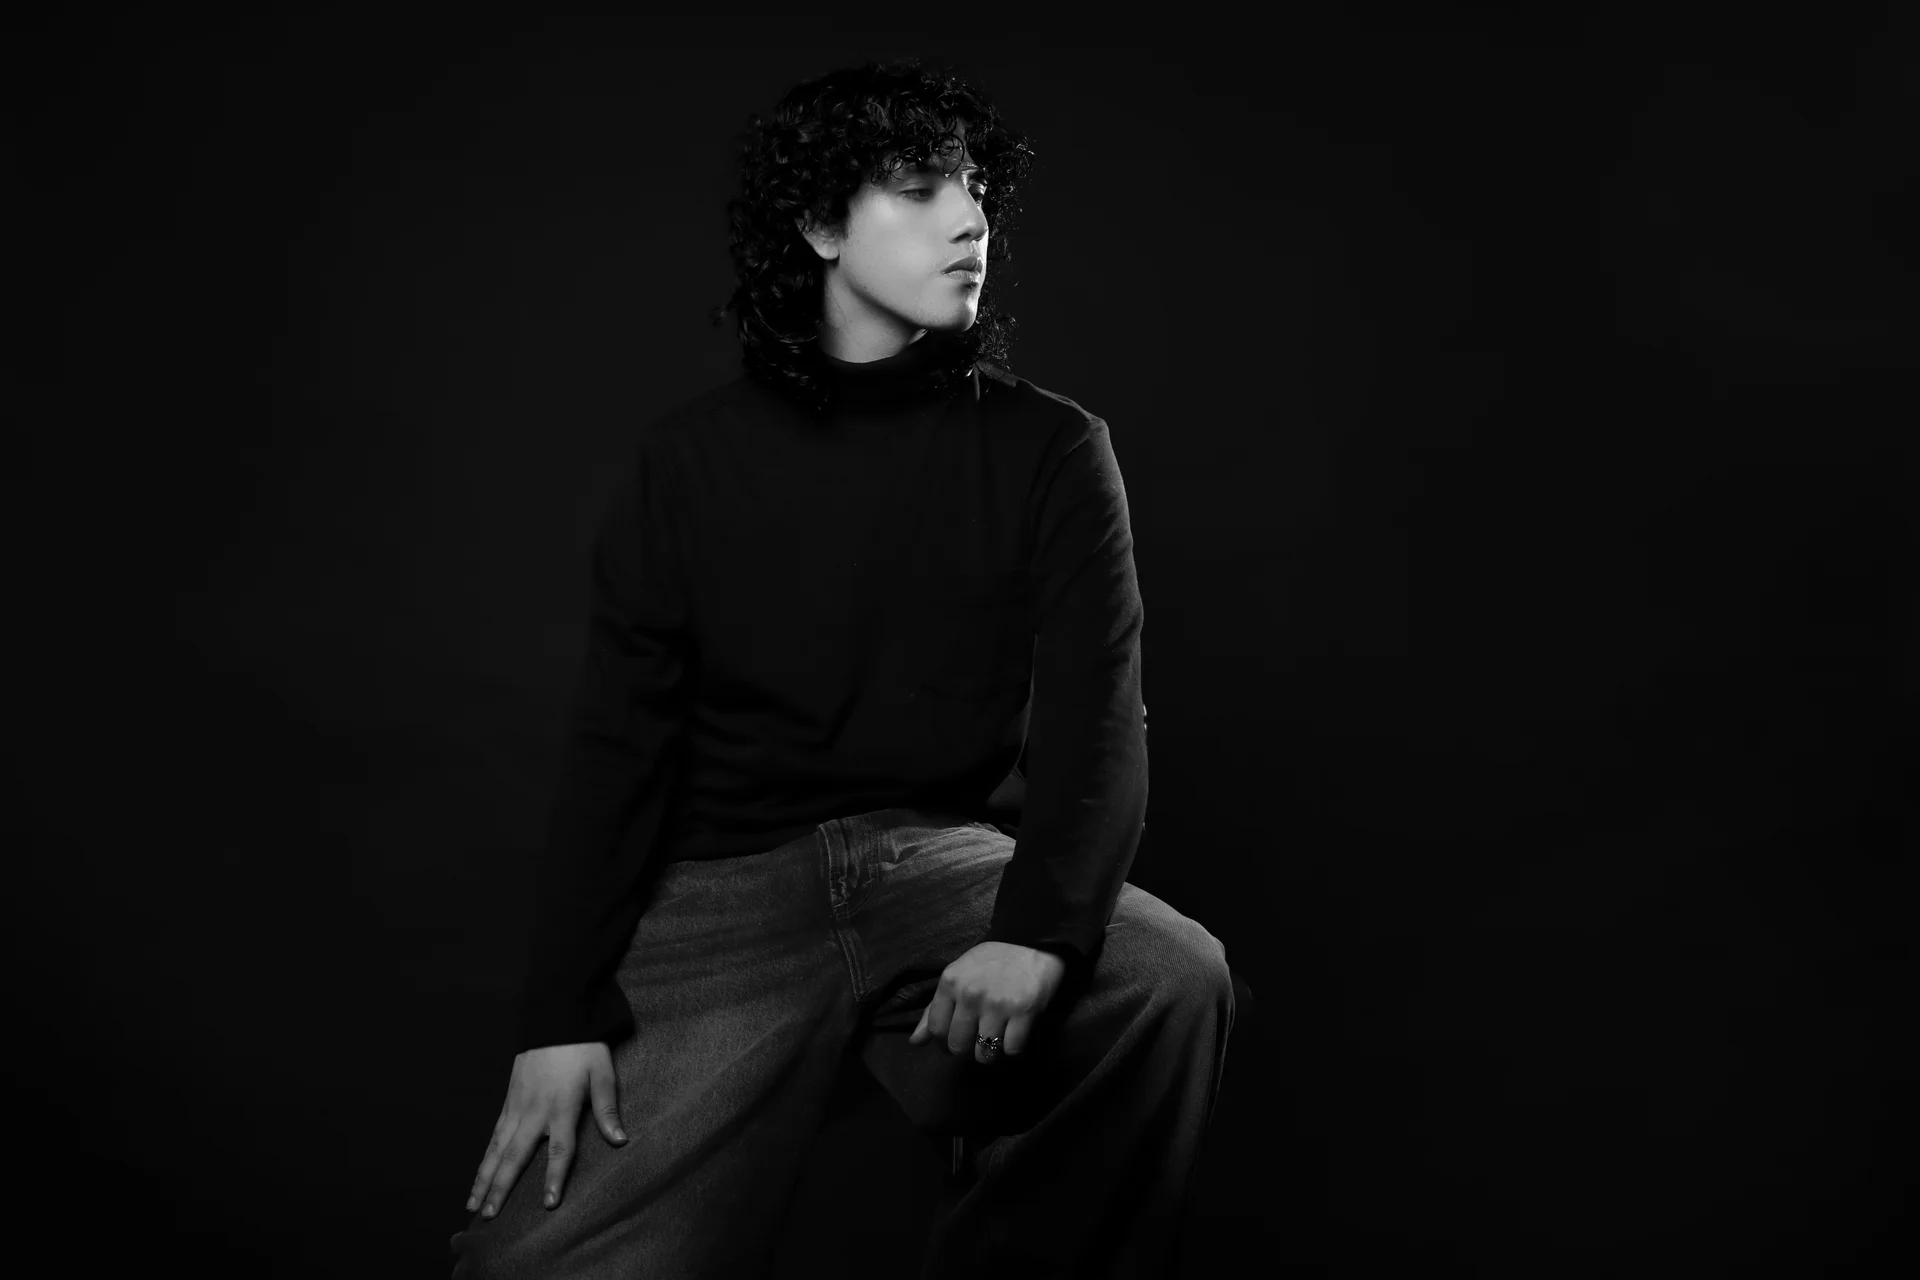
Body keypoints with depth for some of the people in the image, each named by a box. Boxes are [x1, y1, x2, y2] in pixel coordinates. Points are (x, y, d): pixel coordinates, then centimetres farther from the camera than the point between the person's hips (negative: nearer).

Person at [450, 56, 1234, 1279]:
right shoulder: (693, 459, 5)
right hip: (727, 888, -1)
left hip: (956, 858, 1)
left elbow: (1096, 717, -7)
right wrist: (563, 1014, -10)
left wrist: (1040, 931, -28)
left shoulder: (1050, 450, 4)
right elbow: (619, 745, 3)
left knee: (1171, 980, -29)